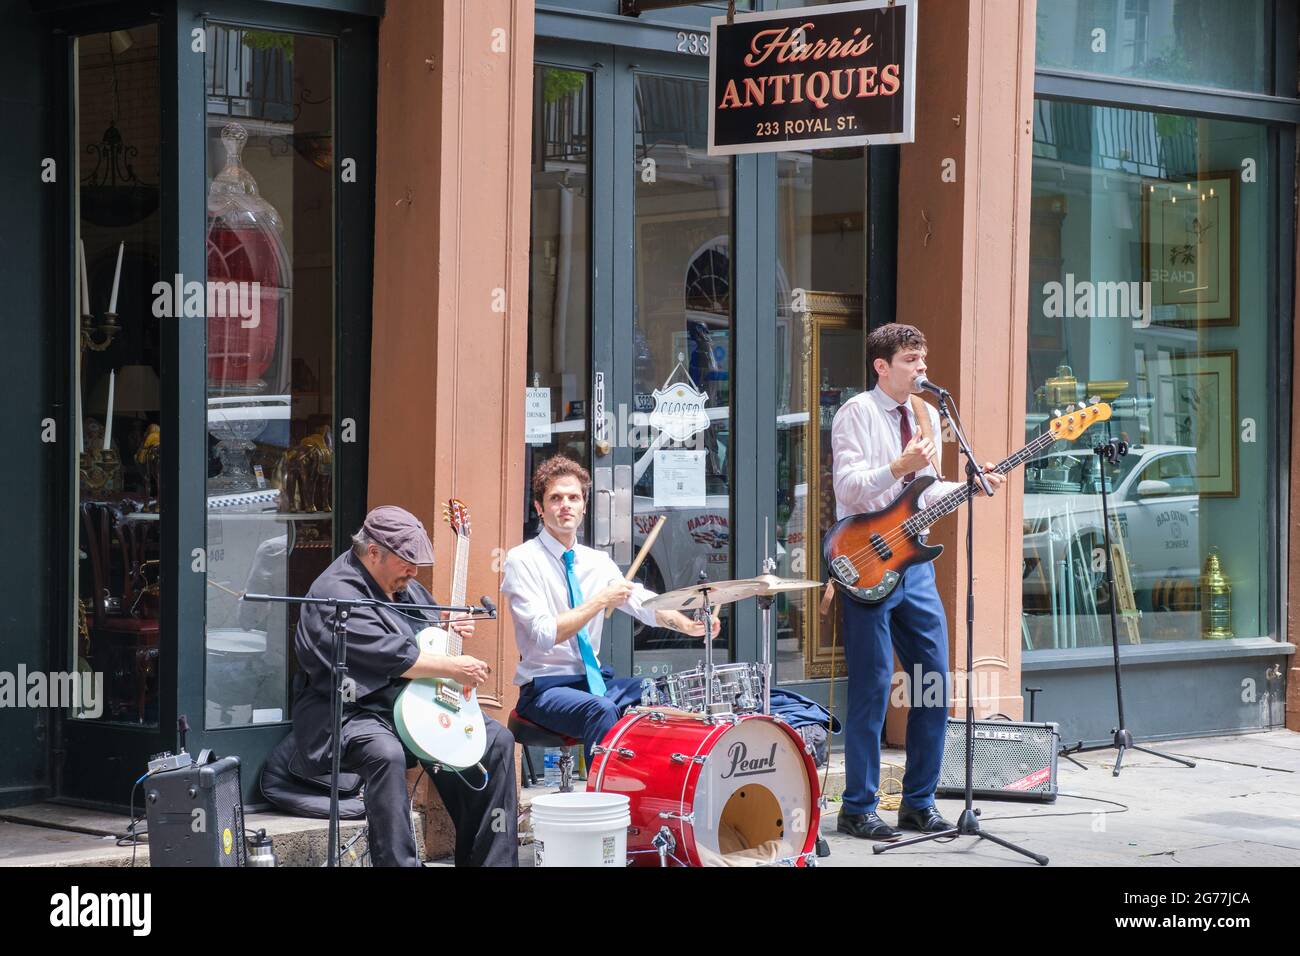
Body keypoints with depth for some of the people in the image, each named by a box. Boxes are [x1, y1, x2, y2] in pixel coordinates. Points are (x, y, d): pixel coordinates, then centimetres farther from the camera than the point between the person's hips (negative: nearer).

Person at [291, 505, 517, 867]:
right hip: (354, 712, -9)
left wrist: (452, 628, 6)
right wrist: (454, 668, -21)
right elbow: (389, 656, -26)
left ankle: (493, 860, 6)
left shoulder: (404, 585, 13)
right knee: (385, 753, -40)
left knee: (497, 740, 0)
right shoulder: (336, 593, -17)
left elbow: (431, 620, 31)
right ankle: (399, 863, -38)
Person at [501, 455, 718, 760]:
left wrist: (688, 625, -22)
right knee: (602, 710, -35)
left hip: (596, 680, 7)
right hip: (546, 687, -7)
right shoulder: (523, 560, -8)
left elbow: (644, 603, -3)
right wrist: (602, 601, -20)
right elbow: (545, 635, -19)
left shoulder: (597, 561, 12)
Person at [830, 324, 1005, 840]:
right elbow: (848, 487, -17)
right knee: (872, 688, -5)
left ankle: (918, 802, 16)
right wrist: (899, 467, -29)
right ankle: (857, 808, 3)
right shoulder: (857, 413, -7)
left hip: (915, 561, 7)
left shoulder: (927, 416, 15)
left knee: (935, 683, 6)